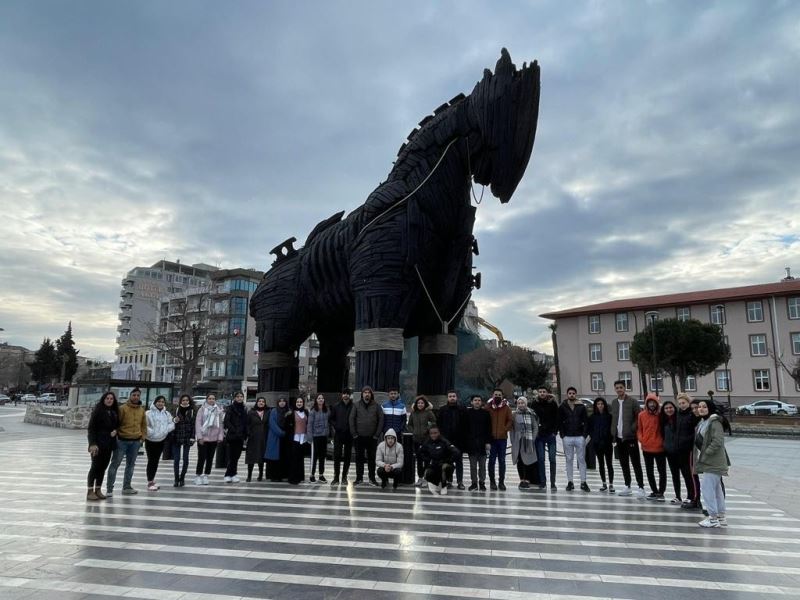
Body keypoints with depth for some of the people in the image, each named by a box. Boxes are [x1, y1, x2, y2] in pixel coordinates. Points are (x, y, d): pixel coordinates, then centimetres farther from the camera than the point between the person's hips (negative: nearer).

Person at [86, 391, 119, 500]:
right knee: (95, 466, -3)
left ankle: (98, 490, 18)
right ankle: (90, 491, 4)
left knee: (103, 467, 10)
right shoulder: (97, 410, -7)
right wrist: (92, 443, -18)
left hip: (109, 443, 6)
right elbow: (91, 428, -11)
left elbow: (117, 425, 20)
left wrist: (115, 430, -5)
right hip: (98, 442, -6)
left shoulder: (114, 412, 10)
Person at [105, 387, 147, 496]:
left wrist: (142, 437, 7)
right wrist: (115, 435, -12)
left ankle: (127, 487, 22)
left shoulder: (142, 410, 7)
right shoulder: (123, 408, -8)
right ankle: (109, 488, 5)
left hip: (136, 441, 5)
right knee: (115, 464, -2)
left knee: (130, 465, 13)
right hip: (122, 440, -5)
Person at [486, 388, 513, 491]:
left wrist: (505, 429, -7)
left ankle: (501, 482, 12)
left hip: (502, 438, 1)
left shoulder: (506, 407, 4)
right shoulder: (488, 407, 3)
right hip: (491, 438, 0)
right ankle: (492, 482, 11)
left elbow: (510, 420, 4)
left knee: (502, 460, 6)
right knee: (492, 460, 4)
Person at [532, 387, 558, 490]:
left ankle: (553, 483, 4)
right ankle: (543, 483, 6)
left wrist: (554, 431, -5)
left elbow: (557, 419, 3)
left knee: (552, 459, -1)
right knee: (541, 459, 1)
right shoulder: (535, 404, 5)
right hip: (539, 436, 1)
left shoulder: (552, 404, 2)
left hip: (550, 435, -1)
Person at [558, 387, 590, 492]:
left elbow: (585, 422, 4)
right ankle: (570, 482, 10)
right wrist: (562, 435, -5)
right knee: (569, 460, 5)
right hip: (567, 437, 0)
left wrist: (584, 435, -6)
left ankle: (583, 482, 7)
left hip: (580, 437, 0)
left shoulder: (581, 407, 5)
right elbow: (560, 422, 4)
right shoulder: (562, 407, 4)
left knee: (582, 459, 1)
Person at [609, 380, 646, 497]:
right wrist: (613, 435, 8)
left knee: (636, 463, -3)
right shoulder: (614, 403, 11)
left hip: (630, 437, -6)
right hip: (619, 438, 6)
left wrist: (632, 429, -16)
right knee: (624, 464, 12)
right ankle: (627, 487, 22)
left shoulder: (632, 402, -6)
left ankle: (640, 487, 1)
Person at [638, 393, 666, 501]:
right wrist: (641, 439, -8)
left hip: (659, 448, -3)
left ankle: (661, 492, 14)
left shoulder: (661, 414, -5)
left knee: (662, 471, 3)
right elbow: (639, 429, 8)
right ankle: (654, 491, 26)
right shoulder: (641, 415, 1)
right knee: (649, 472, 12)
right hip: (646, 448, 3)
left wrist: (663, 441, -11)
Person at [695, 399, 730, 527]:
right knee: (716, 489, 15)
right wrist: (699, 456, 11)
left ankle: (713, 518, 0)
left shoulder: (715, 422, -15)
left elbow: (717, 442, -23)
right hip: (707, 462, 10)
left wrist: (704, 454, -20)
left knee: (706, 488, -9)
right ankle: (721, 517, 24)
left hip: (713, 462, -10)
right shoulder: (701, 423, 13)